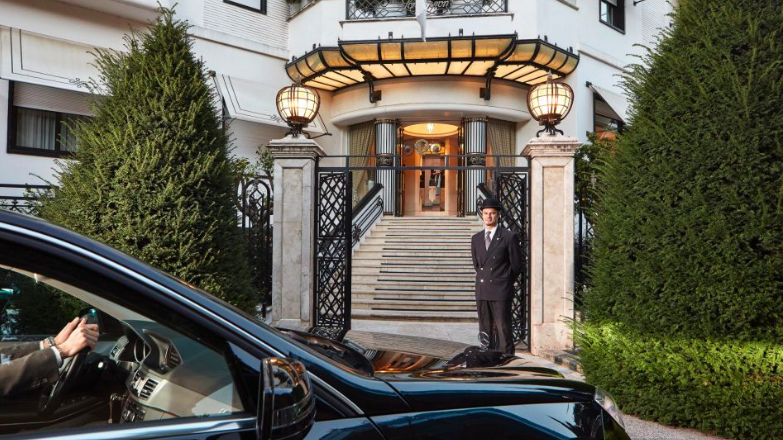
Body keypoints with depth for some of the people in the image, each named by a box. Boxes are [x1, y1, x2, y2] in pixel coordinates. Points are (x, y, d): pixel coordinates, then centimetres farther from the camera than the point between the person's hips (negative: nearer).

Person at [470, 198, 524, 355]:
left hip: (501, 292, -5)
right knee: (485, 331, 8)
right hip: (482, 292, 5)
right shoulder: (476, 239, 12)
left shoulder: (509, 237, -3)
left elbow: (517, 265, 3)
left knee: (503, 330, -5)